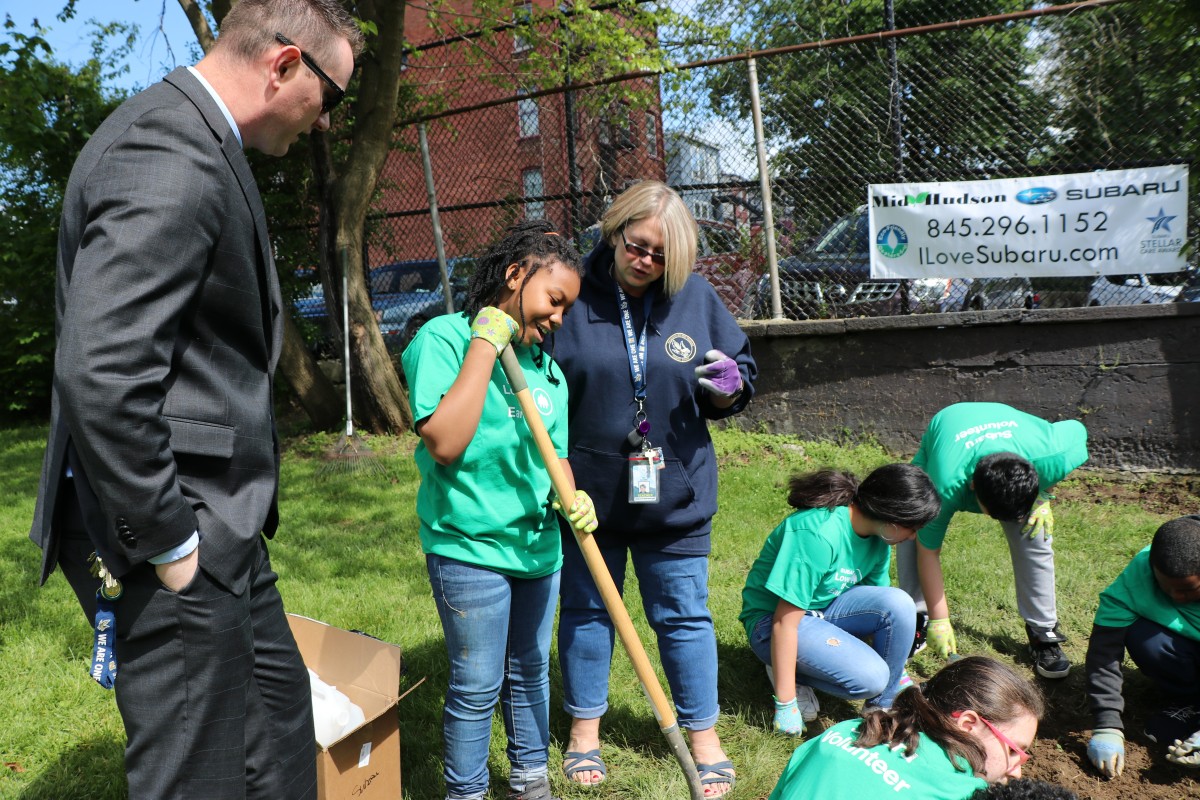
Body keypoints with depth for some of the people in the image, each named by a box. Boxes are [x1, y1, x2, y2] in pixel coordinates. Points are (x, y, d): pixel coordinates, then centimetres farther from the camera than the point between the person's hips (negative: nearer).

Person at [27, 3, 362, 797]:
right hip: (176, 548, -10)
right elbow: (100, 375, -30)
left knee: (281, 711, 23)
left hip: (216, 527, 10)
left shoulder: (197, 143, 12)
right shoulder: (171, 155, -21)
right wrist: (169, 544, -19)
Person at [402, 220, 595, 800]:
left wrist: (572, 496, -7)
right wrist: (485, 345, -22)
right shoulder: (444, 338, -12)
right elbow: (444, 444, -25)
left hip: (539, 544, 7)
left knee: (530, 672, 20)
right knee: (478, 686, 6)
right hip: (470, 548, -6)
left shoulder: (544, 364, 8)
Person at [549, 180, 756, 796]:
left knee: (684, 616, 13)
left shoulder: (697, 299, -1)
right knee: (586, 610, 16)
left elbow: (729, 396, 7)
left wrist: (731, 387, -17)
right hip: (586, 491, -1)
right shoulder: (575, 297, -8)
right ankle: (584, 727, 37)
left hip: (674, 494, 1)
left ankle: (702, 733, 32)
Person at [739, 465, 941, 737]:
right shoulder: (818, 534, -30)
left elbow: (880, 603, 10)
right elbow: (785, 621, -28)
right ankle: (783, 671, -1)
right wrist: (786, 704, -24)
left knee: (899, 603, -19)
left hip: (826, 609, 8)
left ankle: (885, 703, 0)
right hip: (772, 620, -7)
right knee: (869, 678, -25)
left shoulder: (878, 540, -4)